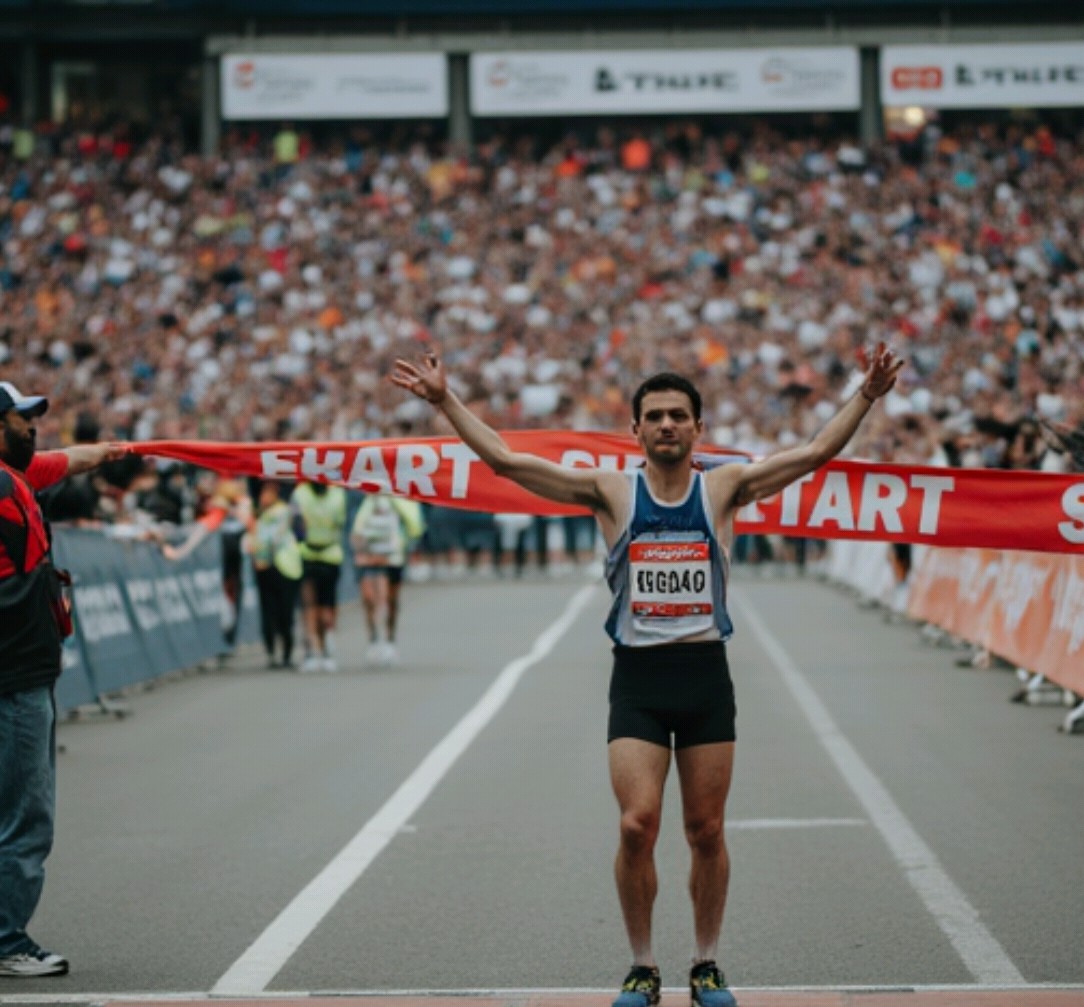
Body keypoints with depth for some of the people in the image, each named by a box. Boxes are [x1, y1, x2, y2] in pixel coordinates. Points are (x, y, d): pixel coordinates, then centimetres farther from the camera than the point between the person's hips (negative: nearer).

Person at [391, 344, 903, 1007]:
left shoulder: (724, 487, 4)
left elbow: (815, 453, 1)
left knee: (706, 831, 6)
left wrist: (867, 395, -7)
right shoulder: (611, 492, 3)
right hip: (637, 677, -1)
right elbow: (504, 459, 0)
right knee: (638, 826, -11)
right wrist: (445, 399, -3)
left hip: (706, 673, 1)